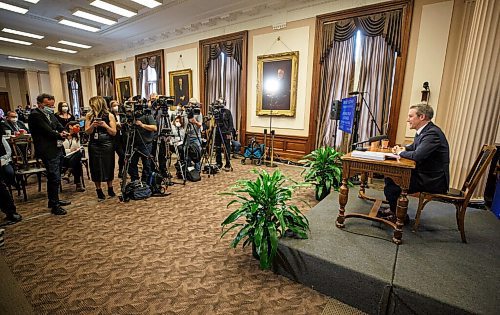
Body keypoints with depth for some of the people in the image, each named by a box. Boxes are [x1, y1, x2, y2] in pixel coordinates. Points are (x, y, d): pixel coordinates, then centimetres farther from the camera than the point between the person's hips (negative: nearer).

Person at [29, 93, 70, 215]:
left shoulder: (50, 113, 14)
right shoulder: (35, 115, -12)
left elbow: (58, 125, 13)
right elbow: (48, 131, -18)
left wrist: (63, 131, -8)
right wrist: (60, 136, -4)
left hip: (57, 149, 9)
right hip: (48, 151, -9)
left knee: (55, 177, 17)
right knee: (54, 178, -6)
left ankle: (55, 200, 30)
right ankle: (54, 205, 4)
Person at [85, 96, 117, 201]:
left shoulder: (109, 115, -1)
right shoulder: (89, 115, 5)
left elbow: (114, 132, -2)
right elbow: (87, 132, 2)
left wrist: (105, 126, -17)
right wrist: (92, 125, -16)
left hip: (107, 145, -2)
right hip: (94, 146, 2)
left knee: (109, 167, 6)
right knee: (96, 168, 5)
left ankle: (110, 190, 21)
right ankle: (99, 191, 16)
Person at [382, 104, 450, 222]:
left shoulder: (432, 133, -23)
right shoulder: (423, 131, 9)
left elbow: (417, 155, -33)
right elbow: (414, 147, 26)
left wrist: (401, 152, -13)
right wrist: (403, 148, 4)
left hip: (432, 181, -10)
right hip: (423, 173, 10)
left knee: (391, 188, -16)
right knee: (390, 176, 8)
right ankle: (393, 210, 21)